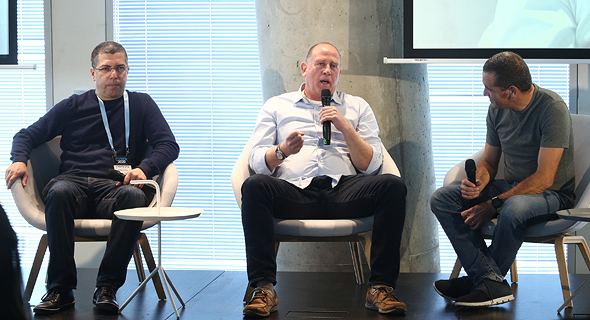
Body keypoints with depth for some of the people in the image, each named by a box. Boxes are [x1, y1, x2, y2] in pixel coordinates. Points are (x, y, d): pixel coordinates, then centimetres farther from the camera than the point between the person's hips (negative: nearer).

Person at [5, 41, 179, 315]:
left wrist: (144, 168, -11)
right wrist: (19, 160, -1)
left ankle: (107, 287, -33)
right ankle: (60, 289, -33)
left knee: (136, 197, -37)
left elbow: (168, 145, 9)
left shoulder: (141, 104, 20)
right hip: (73, 182, 1)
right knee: (60, 191, -37)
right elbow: (27, 135, 22)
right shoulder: (73, 106, 21)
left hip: (113, 189, 0)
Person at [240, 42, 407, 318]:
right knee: (254, 186, -33)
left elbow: (371, 166, 12)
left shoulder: (357, 107, 24)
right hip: (294, 191, -1)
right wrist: (282, 151, -12)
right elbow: (256, 161, 9)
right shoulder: (276, 106, 22)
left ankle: (381, 288, -26)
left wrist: (345, 127, 0)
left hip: (343, 190, 1)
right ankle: (263, 289, -32)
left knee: (393, 186, -28)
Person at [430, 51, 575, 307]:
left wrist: (493, 205, -25)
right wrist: (478, 183, -11)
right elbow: (489, 162, 13)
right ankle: (491, 279, -26)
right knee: (441, 199, -13)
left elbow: (544, 179, -23)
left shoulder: (552, 108, -20)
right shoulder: (497, 109, 2)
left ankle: (482, 279, -15)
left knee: (514, 208, -41)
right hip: (510, 188, 7)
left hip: (552, 194, -7)